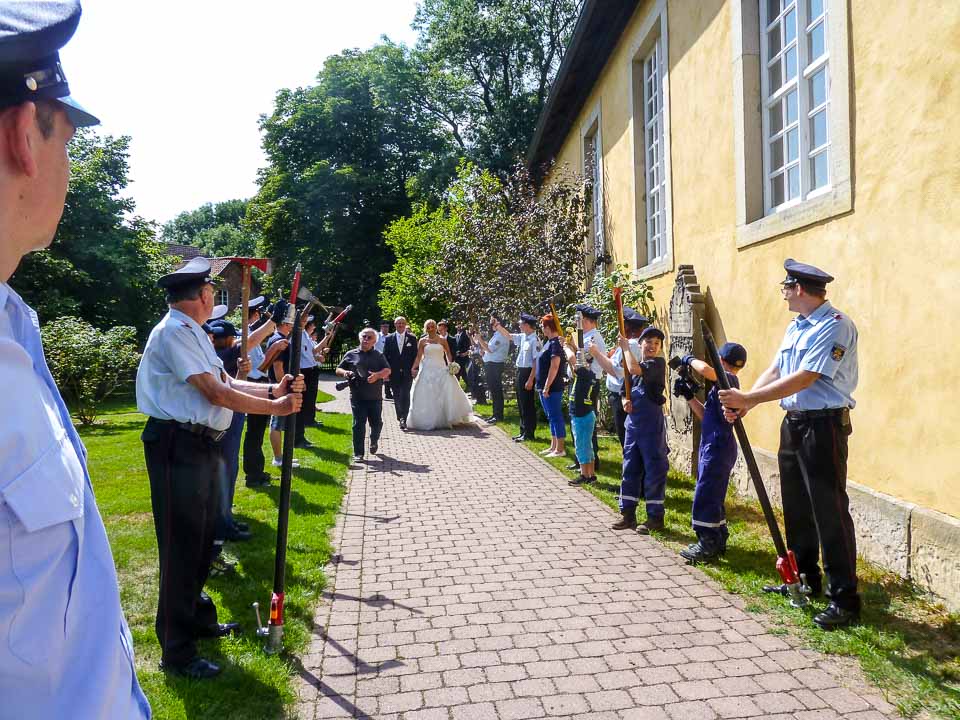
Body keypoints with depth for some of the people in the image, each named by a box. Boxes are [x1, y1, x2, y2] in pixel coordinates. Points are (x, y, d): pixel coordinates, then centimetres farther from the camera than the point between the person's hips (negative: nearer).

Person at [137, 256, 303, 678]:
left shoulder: (192, 333, 17)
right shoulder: (174, 332, -16)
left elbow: (225, 383, 12)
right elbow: (216, 394, -20)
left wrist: (273, 389, 1)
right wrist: (276, 406, -13)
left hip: (202, 445, 10)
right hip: (178, 448, -10)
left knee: (202, 538, 21)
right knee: (182, 546, -2)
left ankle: (198, 618, 40)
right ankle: (176, 652, 10)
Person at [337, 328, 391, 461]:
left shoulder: (378, 355, 9)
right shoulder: (351, 354, 8)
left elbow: (387, 370, -1)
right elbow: (338, 370, 10)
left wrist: (377, 375, -21)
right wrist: (345, 373, -12)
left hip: (375, 397, 1)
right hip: (357, 397, -1)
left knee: (376, 422, 8)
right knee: (358, 425, -3)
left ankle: (374, 441, 38)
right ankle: (358, 453, 3)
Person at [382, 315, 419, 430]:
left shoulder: (412, 338, 4)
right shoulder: (389, 339, 6)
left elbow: (415, 355, 4)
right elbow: (385, 356, 6)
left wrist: (414, 369, -4)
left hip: (407, 372, -2)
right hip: (394, 373, 2)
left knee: (405, 395, -13)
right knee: (396, 396, 9)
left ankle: (403, 419, -15)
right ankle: (400, 417, 22)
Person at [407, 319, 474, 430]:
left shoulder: (442, 340, 7)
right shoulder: (422, 341, 6)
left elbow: (448, 354, 9)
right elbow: (418, 357, 3)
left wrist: (450, 365, -8)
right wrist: (414, 368, -9)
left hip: (441, 370, 0)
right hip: (427, 370, 0)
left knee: (444, 394, -6)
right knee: (427, 395, -3)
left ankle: (444, 419, 5)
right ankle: (428, 420, 3)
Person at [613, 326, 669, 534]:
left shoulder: (658, 363, -9)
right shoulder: (637, 365, 14)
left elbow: (634, 369, -27)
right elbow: (627, 392, 20)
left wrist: (625, 347, -13)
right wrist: (625, 401, -4)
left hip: (652, 425, -7)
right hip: (633, 423, 7)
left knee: (654, 470, 0)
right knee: (630, 468, 11)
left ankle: (655, 517, 9)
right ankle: (627, 513, 20)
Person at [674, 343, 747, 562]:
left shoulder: (728, 378, -12)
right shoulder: (723, 383, 16)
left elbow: (705, 369, -33)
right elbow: (705, 414, 21)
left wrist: (690, 359, -13)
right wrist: (688, 395, 16)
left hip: (718, 448, -10)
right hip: (716, 447, 10)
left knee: (705, 496, -6)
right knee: (713, 496, 17)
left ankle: (708, 545, 0)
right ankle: (718, 541, 26)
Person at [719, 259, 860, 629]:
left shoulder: (835, 326, -15)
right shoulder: (795, 327, 15)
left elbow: (803, 379, -22)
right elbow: (774, 371, 11)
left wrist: (748, 398, -21)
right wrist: (743, 403, -5)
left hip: (824, 424, -9)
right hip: (793, 422, 9)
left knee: (829, 510, -5)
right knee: (796, 506, 16)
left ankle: (845, 599, 4)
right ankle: (805, 579, 30)